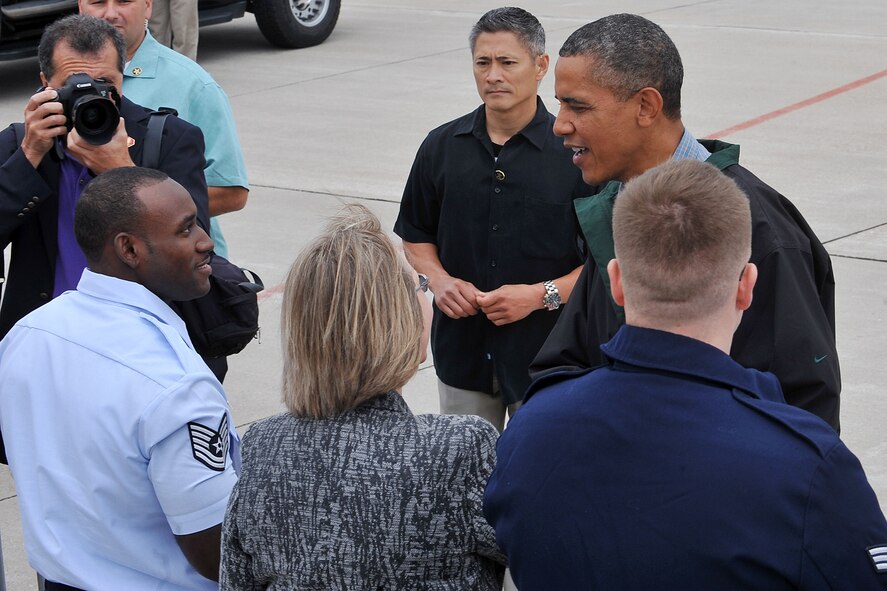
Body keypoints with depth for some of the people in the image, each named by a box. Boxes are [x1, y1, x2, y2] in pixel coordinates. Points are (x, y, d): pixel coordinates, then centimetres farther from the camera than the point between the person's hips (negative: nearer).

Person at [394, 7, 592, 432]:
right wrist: (437, 279, -5)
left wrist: (541, 295, -17)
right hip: (462, 347, 4)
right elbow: (416, 237, 14)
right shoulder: (442, 147, 4)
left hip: (544, 351, -4)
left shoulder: (574, 152, -9)